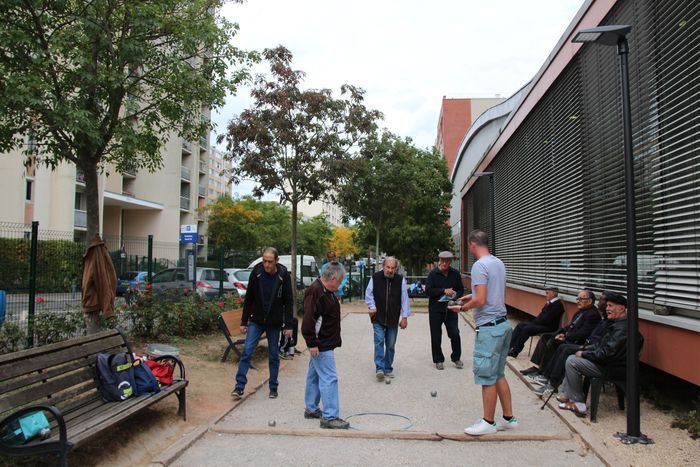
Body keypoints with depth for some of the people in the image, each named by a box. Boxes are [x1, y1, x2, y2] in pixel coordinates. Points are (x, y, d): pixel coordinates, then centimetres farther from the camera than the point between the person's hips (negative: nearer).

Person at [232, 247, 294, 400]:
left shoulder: (283, 275, -11)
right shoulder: (256, 272, -8)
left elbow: (288, 301, -6)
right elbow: (248, 298, -1)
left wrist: (288, 325, -8)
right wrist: (244, 321, 0)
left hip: (275, 323, 0)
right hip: (256, 321, 1)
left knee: (274, 356, 9)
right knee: (246, 351, -6)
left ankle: (273, 387, 22)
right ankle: (239, 386, 1)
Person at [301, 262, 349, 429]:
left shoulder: (326, 291, 13)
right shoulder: (315, 291, -20)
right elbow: (308, 319, -25)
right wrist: (312, 343, -24)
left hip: (325, 343, 11)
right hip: (321, 345, -11)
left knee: (315, 375, 18)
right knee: (329, 378, -9)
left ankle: (311, 409, 30)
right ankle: (329, 417, -5)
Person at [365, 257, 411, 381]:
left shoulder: (400, 280, -3)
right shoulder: (375, 277, -5)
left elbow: (404, 299, -1)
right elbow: (368, 294, 6)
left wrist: (404, 317, -3)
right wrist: (372, 307, -6)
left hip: (393, 319, 1)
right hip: (378, 318, -1)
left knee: (390, 345, 9)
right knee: (379, 342, -10)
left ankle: (388, 369, 21)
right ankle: (379, 369, -8)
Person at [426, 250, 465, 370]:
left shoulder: (455, 274, 3)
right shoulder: (433, 274, -5)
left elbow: (461, 290, 9)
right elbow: (428, 290, -12)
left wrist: (455, 295, -13)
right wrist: (444, 291, -20)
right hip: (435, 309, -2)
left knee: (455, 334, -1)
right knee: (436, 337, 5)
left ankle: (456, 358, 20)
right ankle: (438, 360, 20)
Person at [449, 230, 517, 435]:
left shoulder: (480, 265, -15)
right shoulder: (498, 263, 13)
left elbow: (480, 300, -20)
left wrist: (462, 307, -5)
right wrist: (471, 296, 22)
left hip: (489, 328, -10)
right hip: (503, 324, 10)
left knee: (487, 377, 1)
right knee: (499, 374, 17)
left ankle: (488, 422, 11)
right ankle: (509, 418, 25)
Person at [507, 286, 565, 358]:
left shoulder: (557, 304, -17)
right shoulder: (550, 302, 12)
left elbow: (546, 320, -22)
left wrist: (534, 322, -12)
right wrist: (534, 321, -1)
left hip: (548, 328, -10)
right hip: (542, 323, 10)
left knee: (526, 329, -25)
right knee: (520, 325, -2)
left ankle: (515, 352, -19)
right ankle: (510, 347, -9)